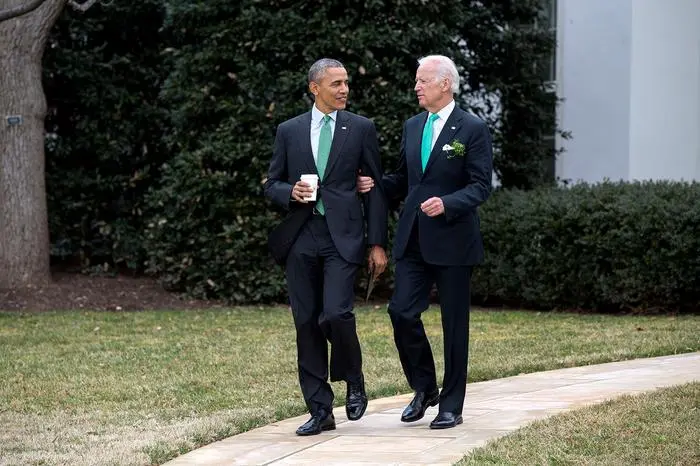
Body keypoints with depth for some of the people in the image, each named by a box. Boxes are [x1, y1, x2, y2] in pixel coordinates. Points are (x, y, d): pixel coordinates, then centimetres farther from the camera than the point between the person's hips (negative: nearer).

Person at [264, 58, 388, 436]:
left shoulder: (361, 128, 6)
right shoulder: (289, 131, 10)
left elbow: (375, 188, 5)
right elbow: (272, 184, 14)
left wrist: (377, 244, 0)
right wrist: (291, 193, -9)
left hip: (343, 236, -2)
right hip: (301, 238, 3)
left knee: (336, 313, -18)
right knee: (307, 324, 3)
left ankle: (353, 381, 11)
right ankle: (320, 411, 10)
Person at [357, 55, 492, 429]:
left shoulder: (472, 129, -5)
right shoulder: (412, 127, 13)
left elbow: (480, 186, -10)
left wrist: (447, 204, -25)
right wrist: (374, 184, 2)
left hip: (452, 241, -5)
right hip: (413, 240, 5)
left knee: (454, 324, 3)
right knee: (402, 313, -4)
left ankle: (451, 405, 13)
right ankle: (424, 389, 17)